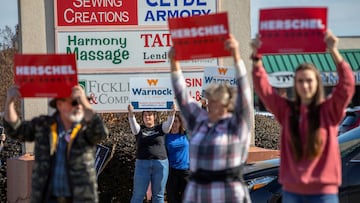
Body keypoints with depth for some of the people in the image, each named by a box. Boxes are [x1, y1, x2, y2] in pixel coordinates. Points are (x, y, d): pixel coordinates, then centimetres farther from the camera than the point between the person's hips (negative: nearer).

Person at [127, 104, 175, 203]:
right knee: (138, 195, 0)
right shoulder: (139, 129, 7)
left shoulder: (160, 128, 8)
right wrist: (131, 114, -35)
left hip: (160, 164, 0)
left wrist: (172, 113, -31)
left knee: (158, 195, 6)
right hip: (142, 164, 0)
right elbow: (133, 125, -13)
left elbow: (168, 124, -10)